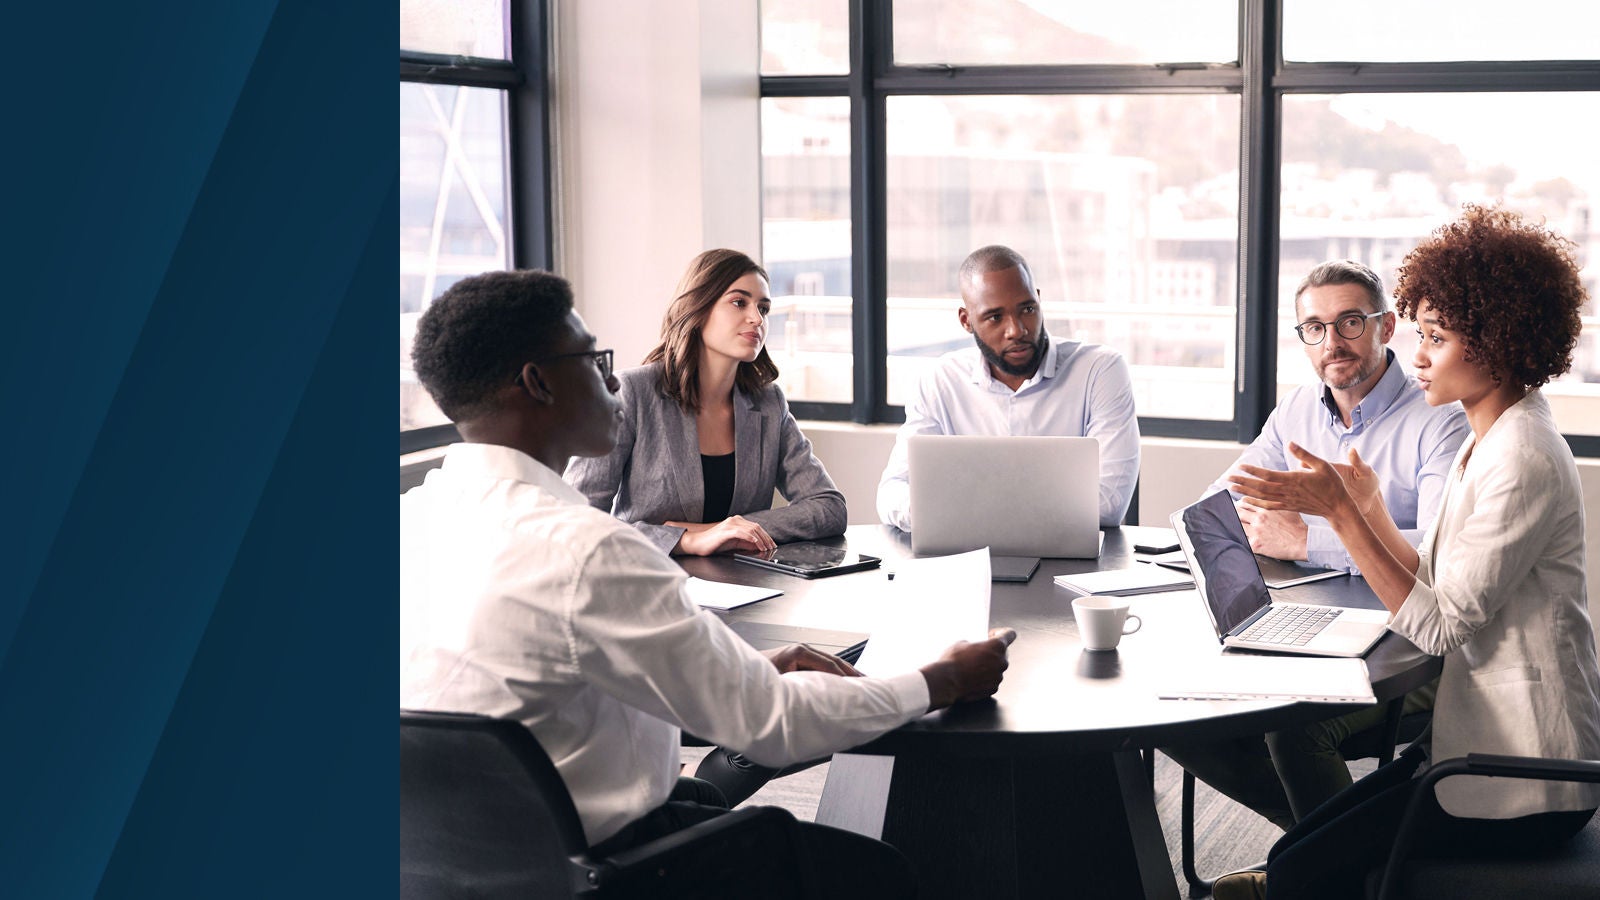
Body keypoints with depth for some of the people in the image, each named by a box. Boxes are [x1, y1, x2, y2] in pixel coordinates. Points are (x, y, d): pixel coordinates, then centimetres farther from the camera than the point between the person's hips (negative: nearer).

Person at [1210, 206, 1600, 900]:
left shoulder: (1524, 460, -21)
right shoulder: (1486, 441, 11)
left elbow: (1440, 626, -22)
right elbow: (1438, 588, 10)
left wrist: (1339, 511, -21)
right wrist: (1368, 506, 3)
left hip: (1524, 781, -9)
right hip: (1486, 737, 9)